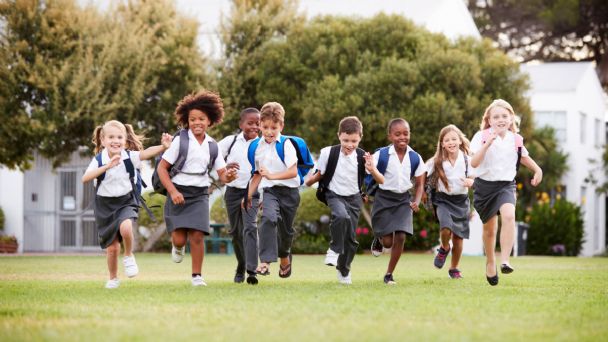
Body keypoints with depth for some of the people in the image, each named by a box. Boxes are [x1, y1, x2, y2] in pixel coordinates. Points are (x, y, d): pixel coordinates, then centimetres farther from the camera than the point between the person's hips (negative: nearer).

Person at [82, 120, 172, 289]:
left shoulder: (129, 157, -11)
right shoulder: (99, 160, -12)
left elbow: (147, 153, -29)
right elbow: (85, 178, -27)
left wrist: (163, 147, -48)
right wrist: (107, 166, -38)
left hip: (126, 202, -1)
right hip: (105, 205, 1)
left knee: (125, 227, -32)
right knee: (112, 248, 4)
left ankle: (129, 256, -3)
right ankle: (113, 279, 29)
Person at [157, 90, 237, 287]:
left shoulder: (212, 146, 6)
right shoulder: (181, 141, -5)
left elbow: (222, 175, 8)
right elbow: (162, 168, -5)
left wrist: (229, 176, -17)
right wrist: (173, 191, -15)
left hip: (200, 194, 2)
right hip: (178, 193, -2)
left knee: (197, 236, -10)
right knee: (180, 239, -8)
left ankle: (197, 276, 3)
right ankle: (178, 247, 29)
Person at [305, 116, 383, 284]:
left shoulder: (363, 157, -13)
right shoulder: (329, 153, -17)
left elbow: (381, 181, -14)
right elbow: (319, 174, -3)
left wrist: (372, 170, -34)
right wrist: (310, 180, -24)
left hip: (354, 198, 3)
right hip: (335, 195, -2)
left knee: (351, 237, 8)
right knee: (342, 216, -35)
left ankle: (344, 270, 32)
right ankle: (335, 249, -11)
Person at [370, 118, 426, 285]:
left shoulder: (415, 158, -2)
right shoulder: (381, 155, -11)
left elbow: (420, 184, 6)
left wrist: (417, 201, -9)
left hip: (403, 199, 2)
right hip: (384, 198, -2)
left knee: (400, 237, -8)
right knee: (387, 242, -3)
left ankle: (389, 274, 8)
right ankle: (378, 238, 37)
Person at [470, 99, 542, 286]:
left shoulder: (516, 139, 1)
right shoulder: (481, 137, -10)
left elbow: (524, 156, 22)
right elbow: (474, 163, -21)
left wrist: (537, 170, 15)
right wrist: (487, 144, -30)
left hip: (506, 185, 1)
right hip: (485, 185, -1)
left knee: (509, 216, -27)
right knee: (489, 228, 10)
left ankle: (505, 260, -29)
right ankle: (490, 262, 35)